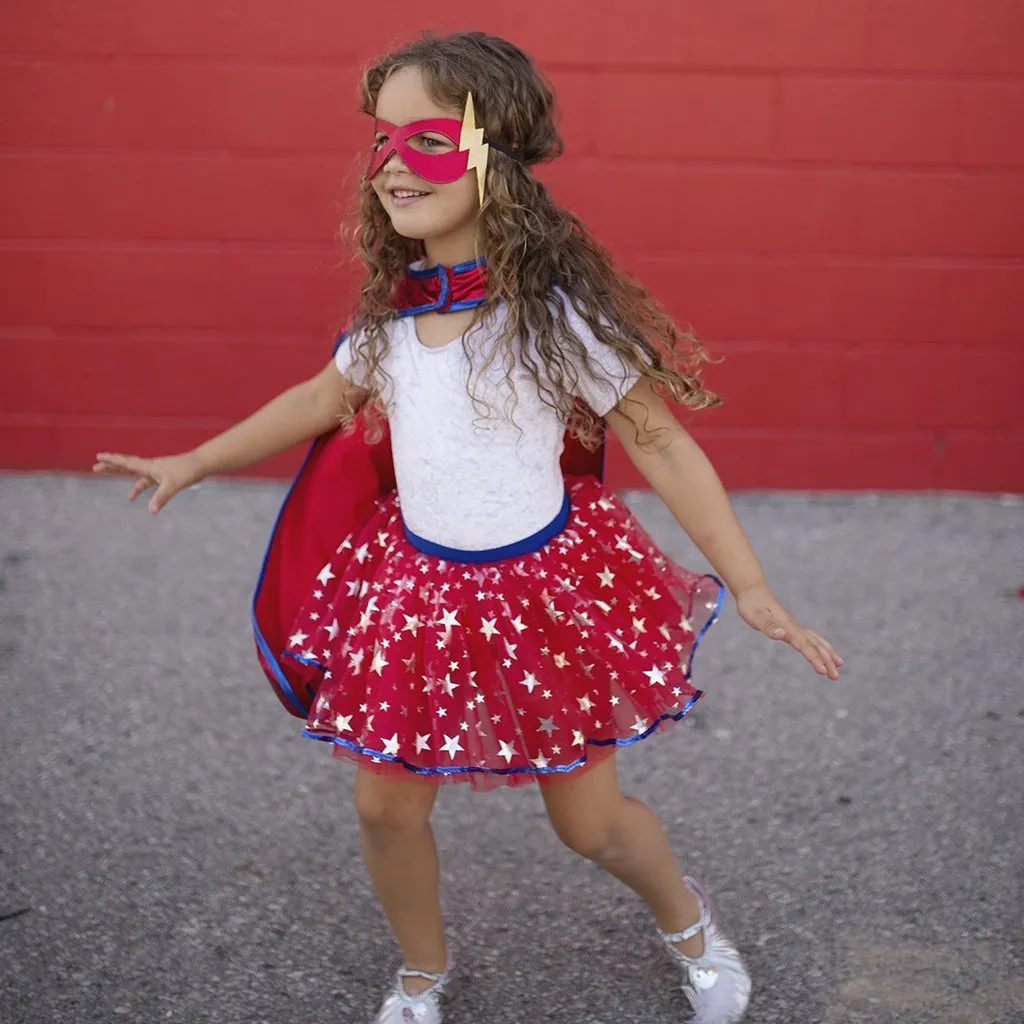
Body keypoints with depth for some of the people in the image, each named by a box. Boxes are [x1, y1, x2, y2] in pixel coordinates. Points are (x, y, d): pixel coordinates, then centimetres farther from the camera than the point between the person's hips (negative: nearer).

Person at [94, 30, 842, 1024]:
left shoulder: (552, 311, -18)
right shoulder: (393, 311, -2)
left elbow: (663, 448, -14)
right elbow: (324, 398, 17)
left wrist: (752, 589, -16)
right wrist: (191, 463, 23)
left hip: (543, 589, -4)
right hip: (415, 587, 5)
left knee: (588, 819, 10)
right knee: (386, 804, 11)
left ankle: (685, 919, 44)